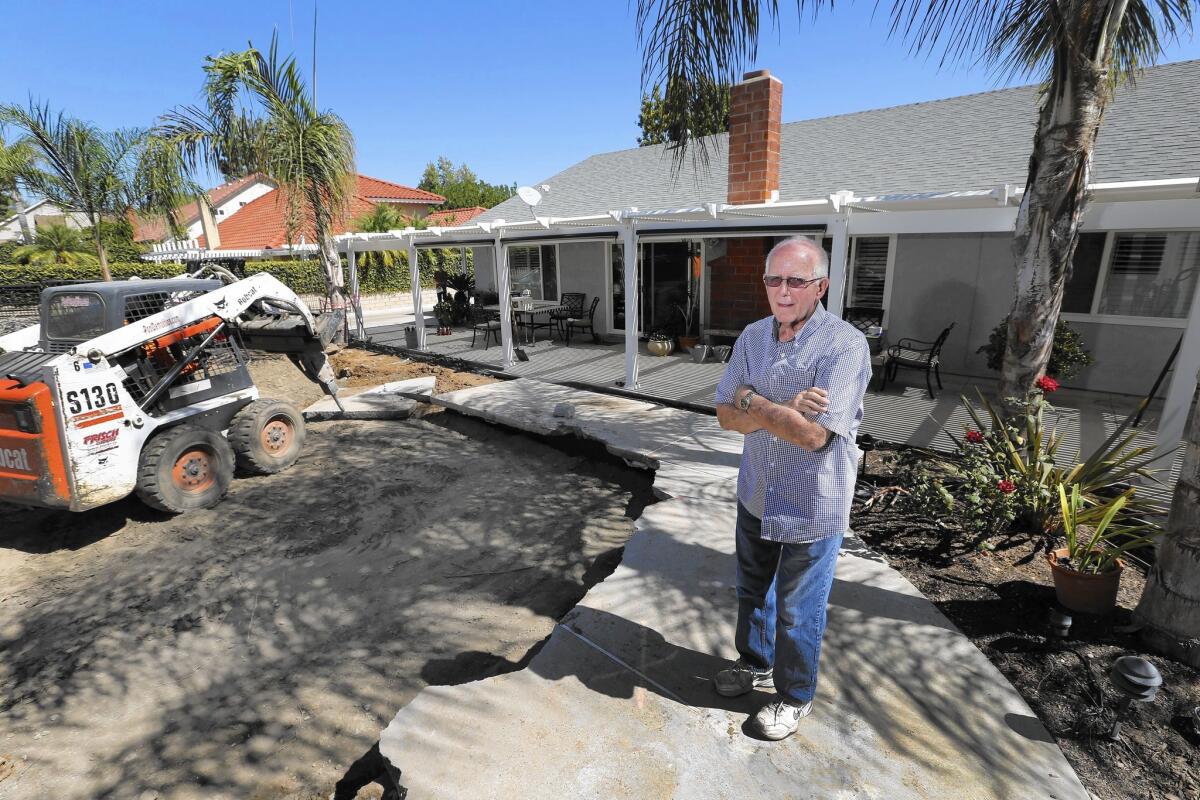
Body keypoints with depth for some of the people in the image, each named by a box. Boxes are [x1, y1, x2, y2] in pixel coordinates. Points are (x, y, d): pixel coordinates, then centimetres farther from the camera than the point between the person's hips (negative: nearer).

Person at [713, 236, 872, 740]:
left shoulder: (845, 345, -21)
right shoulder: (753, 337, -1)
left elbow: (814, 435, -28)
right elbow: (727, 416, -5)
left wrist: (754, 401, -18)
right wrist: (782, 410, -22)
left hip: (811, 507, -6)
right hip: (756, 493, 6)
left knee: (797, 609, 12)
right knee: (752, 589, 24)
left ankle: (794, 695, 38)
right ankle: (756, 662, 50)